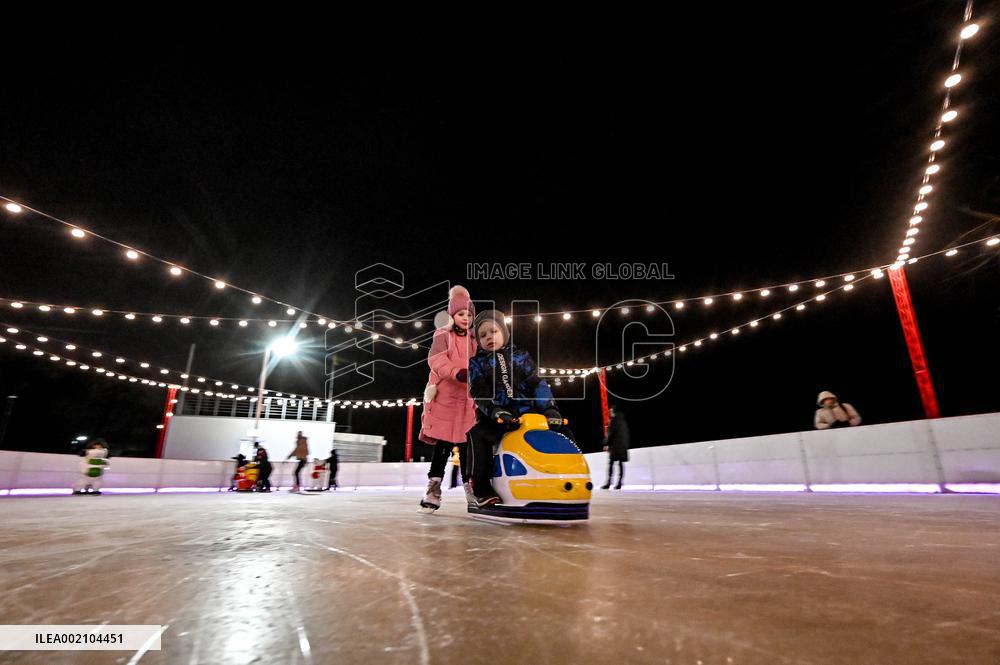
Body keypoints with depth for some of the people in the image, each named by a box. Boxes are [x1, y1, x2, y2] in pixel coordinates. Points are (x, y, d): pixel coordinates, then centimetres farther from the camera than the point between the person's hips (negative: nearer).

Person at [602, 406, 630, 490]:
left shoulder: (614, 420, -7)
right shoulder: (623, 421, 15)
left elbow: (610, 433, -12)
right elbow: (626, 434, 17)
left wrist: (606, 444, -9)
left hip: (615, 445, -7)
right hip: (623, 445, 7)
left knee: (611, 463, -5)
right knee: (621, 464, 5)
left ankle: (609, 483, -8)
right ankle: (620, 483, 4)